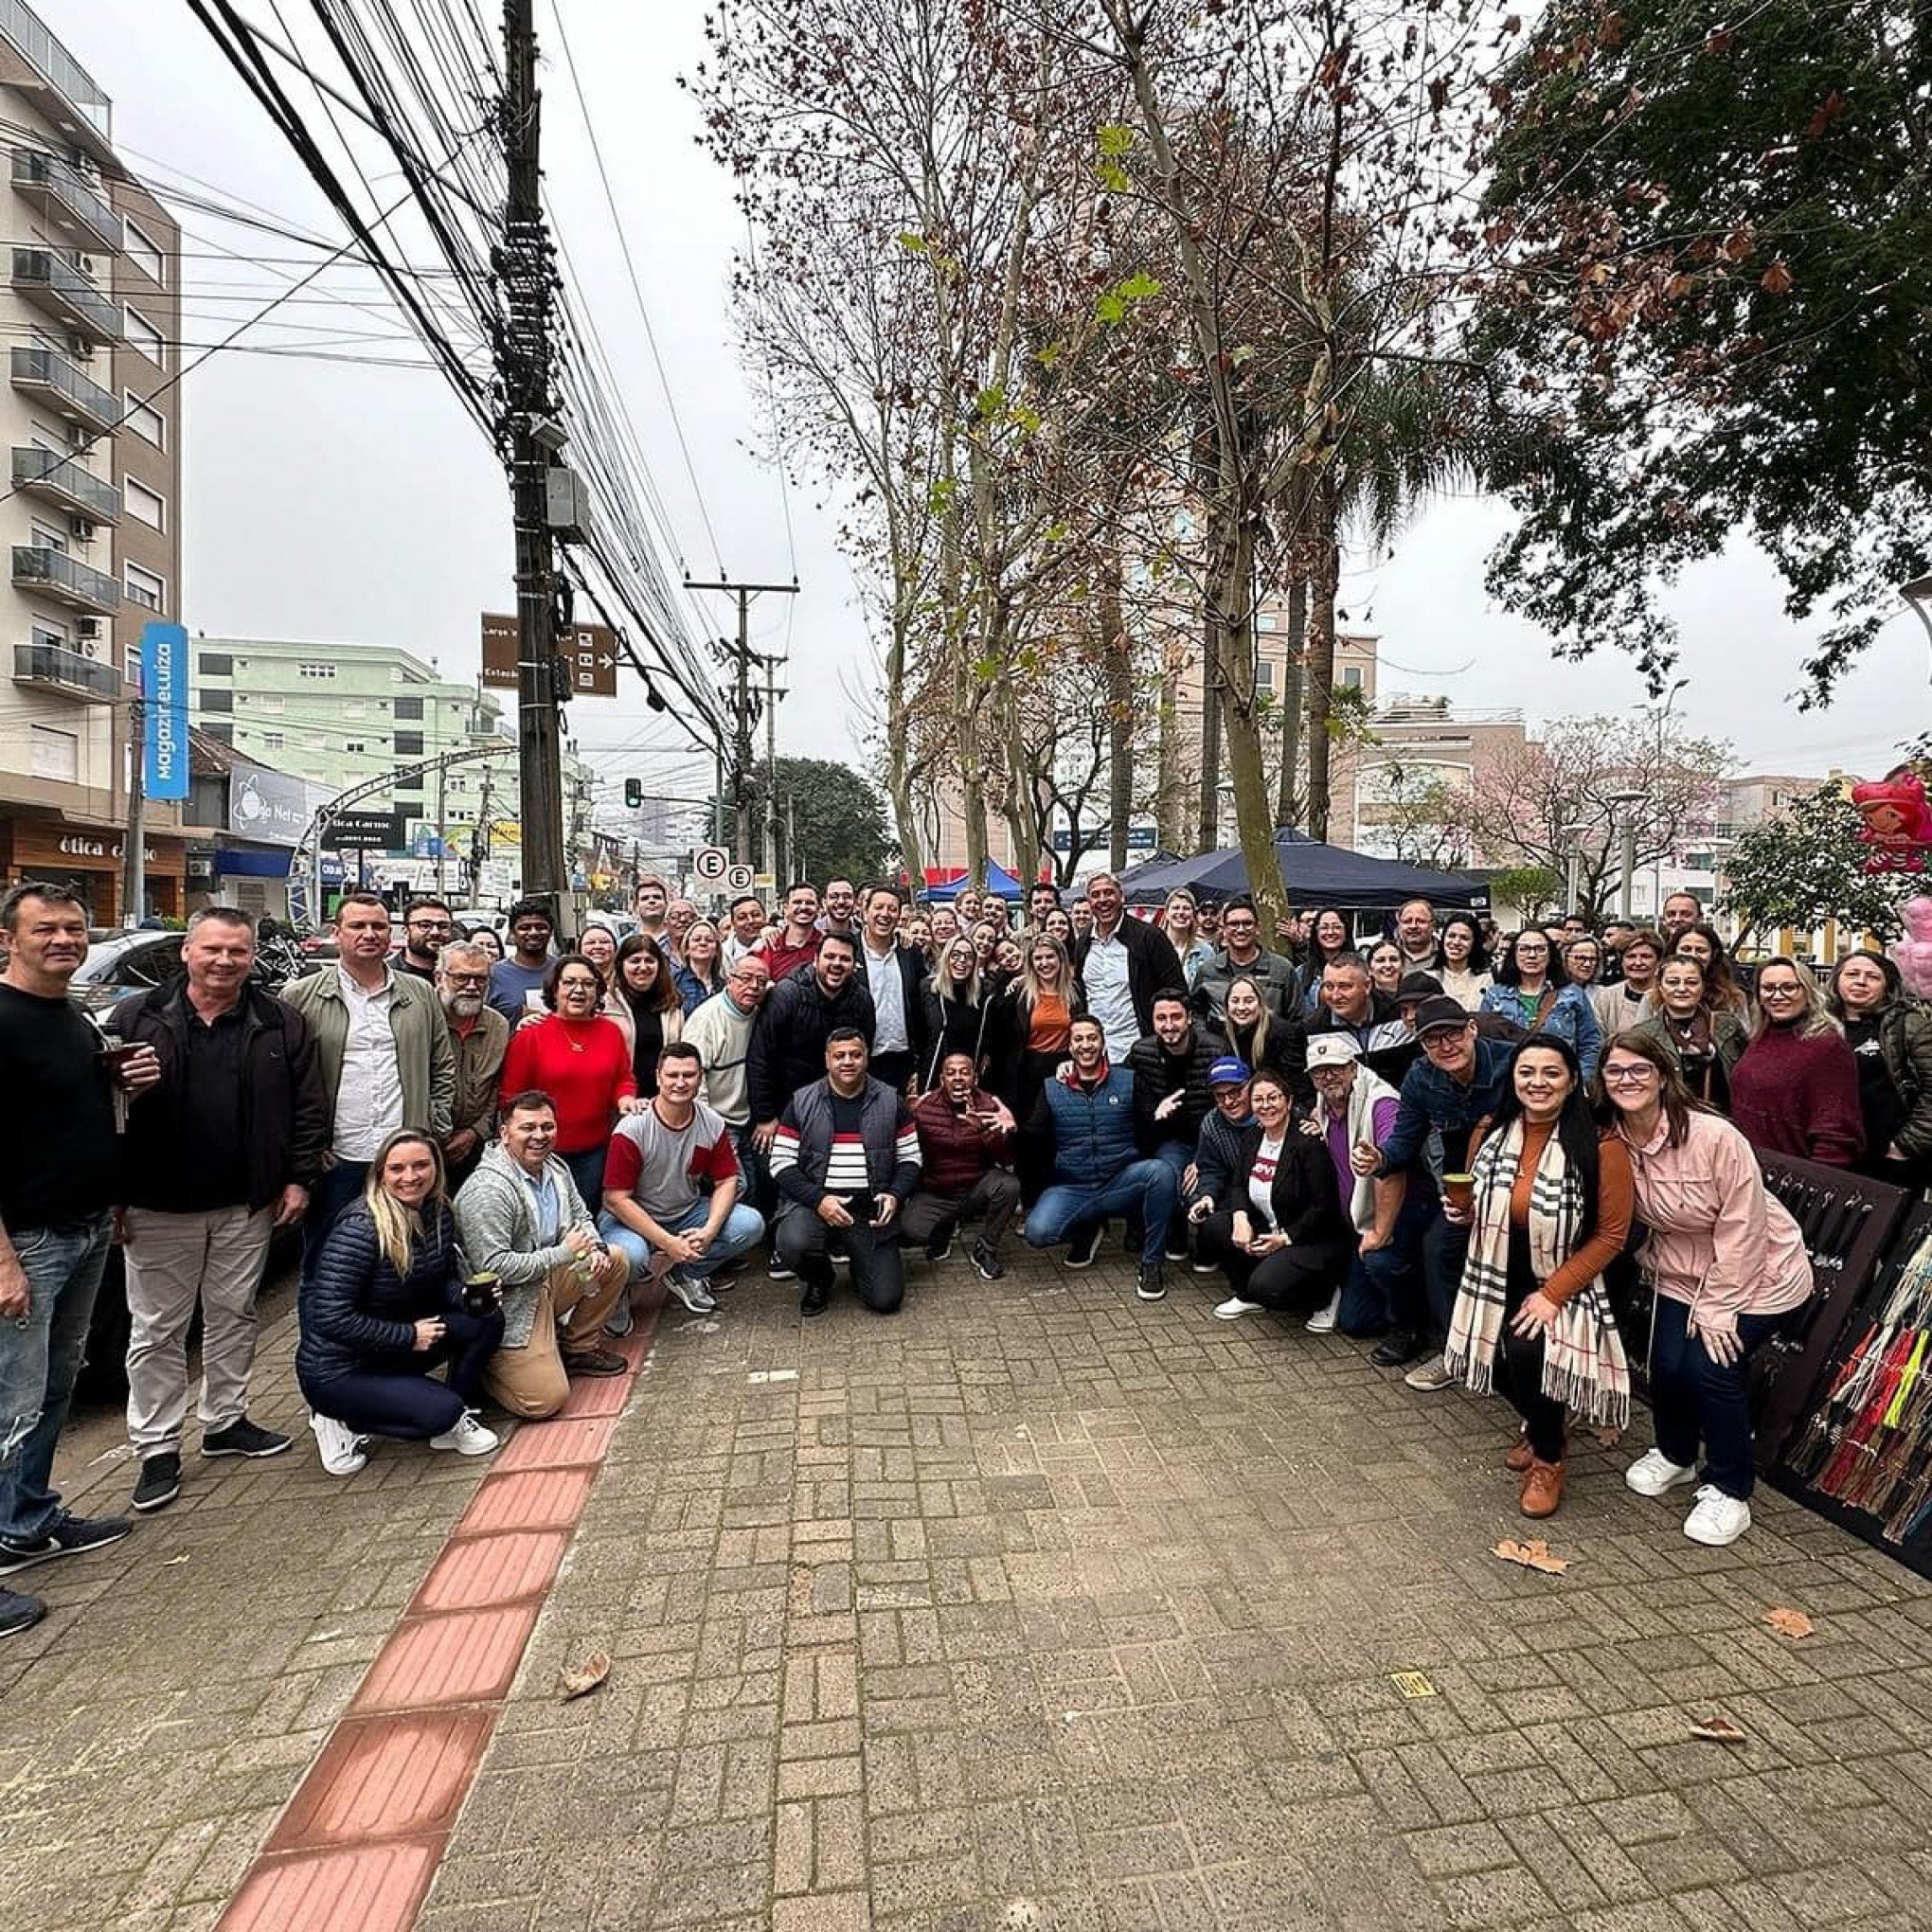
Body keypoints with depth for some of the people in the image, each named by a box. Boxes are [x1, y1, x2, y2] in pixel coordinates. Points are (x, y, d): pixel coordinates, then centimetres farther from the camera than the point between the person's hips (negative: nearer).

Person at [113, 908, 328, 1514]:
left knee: (234, 1317, 14)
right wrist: (113, 1196, -5)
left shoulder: (281, 1025, 1)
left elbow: (308, 1106, 4)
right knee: (157, 1329, 7)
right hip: (158, 1208, -1)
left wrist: (298, 1179, 0)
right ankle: (157, 1448, 19)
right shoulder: (137, 1018, -2)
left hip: (248, 1206, 2)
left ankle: (226, 1422, 31)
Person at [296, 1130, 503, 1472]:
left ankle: (458, 1418, 5)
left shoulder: (439, 1212, -4)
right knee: (442, 1411, -24)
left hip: (393, 1349, 7)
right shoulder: (360, 1226, -26)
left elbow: (447, 1279, 8)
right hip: (337, 1367, -7)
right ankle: (343, 1421, 1)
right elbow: (331, 1318, -27)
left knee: (487, 1320, -12)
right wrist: (409, 1336, -21)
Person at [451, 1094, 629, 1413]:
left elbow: (581, 1216, 17)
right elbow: (492, 1267, -28)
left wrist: (596, 1247, -6)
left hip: (546, 1280, 9)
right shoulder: (488, 1190, -25)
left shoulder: (554, 1167, 3)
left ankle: (578, 1348, 17)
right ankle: (479, 1364, 12)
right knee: (546, 1401, -14)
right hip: (508, 1305, -8)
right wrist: (563, 1253, -22)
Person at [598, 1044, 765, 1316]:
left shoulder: (713, 1124, -7)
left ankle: (683, 1273, 1)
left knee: (751, 1224, -18)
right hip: (633, 1219, -4)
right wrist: (669, 1243, -24)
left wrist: (709, 1231, -20)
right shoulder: (632, 1129, -20)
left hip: (688, 1213, 4)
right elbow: (616, 1199, -20)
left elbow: (726, 1181, -1)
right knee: (630, 1256, -37)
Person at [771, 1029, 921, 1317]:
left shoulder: (891, 1102, 4)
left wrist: (895, 1196, -11)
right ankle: (819, 1282, 4)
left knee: (886, 1299, -8)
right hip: (815, 1200, -1)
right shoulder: (802, 1103, 1)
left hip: (872, 1207, 1)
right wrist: (818, 1199, -16)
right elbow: (781, 1164, -2)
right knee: (793, 1244, -34)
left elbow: (910, 1159, 8)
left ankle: (861, 1260, 29)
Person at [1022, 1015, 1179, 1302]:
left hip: (1121, 1184, 0)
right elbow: (1035, 1140, 4)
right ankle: (1088, 1229, 10)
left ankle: (1150, 1265, -13)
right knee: (1037, 1232, -27)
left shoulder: (1128, 1081, 5)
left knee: (1162, 1171, -32)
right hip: (1071, 1189, 1)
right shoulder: (1052, 1088, 8)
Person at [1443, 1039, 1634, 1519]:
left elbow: (1611, 1235, -13)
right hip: (1499, 1280, 4)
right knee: (1500, 1358, -14)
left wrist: (1552, 1294, -17)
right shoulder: (1492, 1133, -2)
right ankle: (1542, 1425, 25)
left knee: (1525, 1350, -27)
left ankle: (1549, 1458, 5)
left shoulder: (1601, 1145, -17)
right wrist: (1464, 1211, -8)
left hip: (1564, 1284, -4)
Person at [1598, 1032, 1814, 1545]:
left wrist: (1717, 1309, -18)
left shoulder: (1714, 1137, -28)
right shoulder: (1613, 1143, -12)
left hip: (1758, 1275, -4)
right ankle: (1675, 1455, 28)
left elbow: (1742, 1228, -23)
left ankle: (1731, 1491, 9)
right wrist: (1652, 1267, -6)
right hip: (1681, 1274, 5)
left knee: (1710, 1366, -14)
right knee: (1665, 1365, -4)